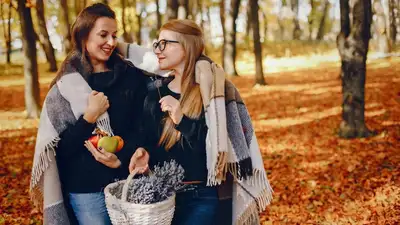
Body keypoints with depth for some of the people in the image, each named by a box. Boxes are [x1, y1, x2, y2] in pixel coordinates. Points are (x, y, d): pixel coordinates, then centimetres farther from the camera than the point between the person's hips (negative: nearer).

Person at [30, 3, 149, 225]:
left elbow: (144, 127, 0)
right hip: (85, 189, -1)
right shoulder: (66, 86, -1)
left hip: (129, 182, 2)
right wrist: (89, 117, -18)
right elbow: (60, 147, -5)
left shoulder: (132, 77, 3)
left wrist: (121, 159, -16)